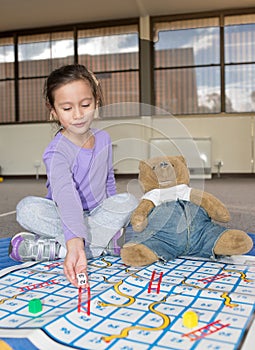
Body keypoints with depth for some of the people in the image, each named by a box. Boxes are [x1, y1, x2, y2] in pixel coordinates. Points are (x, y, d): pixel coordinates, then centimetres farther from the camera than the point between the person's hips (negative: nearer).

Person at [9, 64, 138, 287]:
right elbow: (66, 197, -42)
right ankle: (105, 242, -32)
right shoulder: (56, 153, -24)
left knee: (128, 201, -24)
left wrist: (113, 214, 9)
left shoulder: (103, 139, -4)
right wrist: (75, 242, -55)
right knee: (27, 208, -31)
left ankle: (54, 248, -28)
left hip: (98, 214, 5)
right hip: (63, 217, -4)